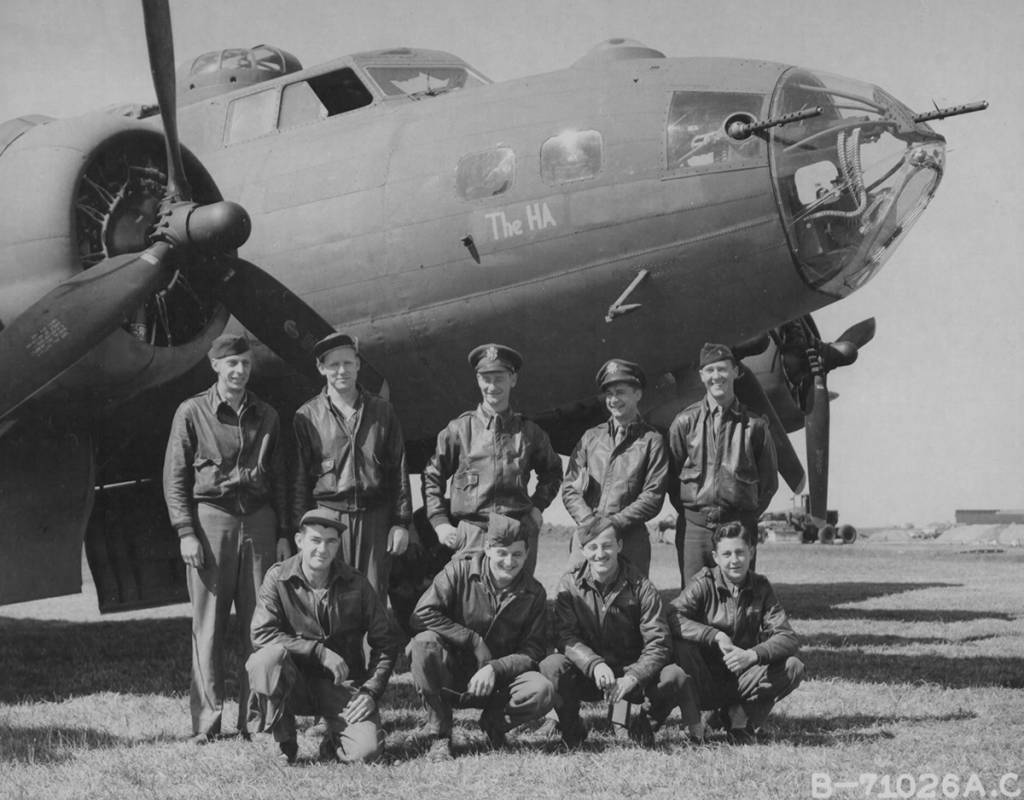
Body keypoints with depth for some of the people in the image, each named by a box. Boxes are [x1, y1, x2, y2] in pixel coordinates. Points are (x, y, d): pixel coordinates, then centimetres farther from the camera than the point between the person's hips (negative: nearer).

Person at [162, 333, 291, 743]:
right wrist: (186, 532, -7)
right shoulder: (192, 413, 3)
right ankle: (207, 721, 2)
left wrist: (283, 533, 11)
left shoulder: (266, 416, 14)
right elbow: (174, 478, 1)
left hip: (259, 521, 3)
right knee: (208, 625, -2)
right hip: (210, 518, -3)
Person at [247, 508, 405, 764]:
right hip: (295, 682, 0)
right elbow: (261, 634, -17)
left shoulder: (356, 584, -2)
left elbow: (387, 642, 4)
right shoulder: (278, 578, -6)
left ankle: (334, 741, 14)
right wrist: (319, 651, -22)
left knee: (366, 749, -26)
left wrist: (370, 691, -8)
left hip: (344, 684, 0)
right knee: (269, 656, -34)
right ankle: (284, 743, -11)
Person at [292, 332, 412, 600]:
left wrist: (401, 522, 4)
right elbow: (300, 477, 5)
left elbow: (399, 469, 10)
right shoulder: (307, 416, 5)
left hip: (375, 517, 1)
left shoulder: (382, 411, 11)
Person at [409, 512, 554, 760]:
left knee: (542, 691, -29)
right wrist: (474, 640, -21)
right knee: (425, 642, -32)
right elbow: (422, 614, -18)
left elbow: (533, 651, -6)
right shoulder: (461, 570, -9)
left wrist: (495, 669, -24)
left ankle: (494, 720, 5)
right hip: (450, 678, -1)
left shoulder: (534, 593, -2)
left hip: (498, 681, 1)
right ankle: (439, 736, -21)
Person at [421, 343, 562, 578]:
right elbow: (431, 477, 12)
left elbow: (552, 471, 28)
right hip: (471, 532, -2)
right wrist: (440, 523, 3)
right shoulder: (459, 429, 6)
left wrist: (538, 505, 13)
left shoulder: (529, 432, 11)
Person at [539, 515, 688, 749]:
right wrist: (595, 665, -31)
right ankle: (571, 727, -3)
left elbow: (658, 644, -11)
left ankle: (643, 724, 4)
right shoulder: (570, 584, -4)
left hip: (632, 672, 0)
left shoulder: (641, 587, -6)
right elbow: (566, 636, -12)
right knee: (552, 665, -31)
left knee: (675, 677, -28)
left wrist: (631, 679, -28)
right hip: (587, 675, 0)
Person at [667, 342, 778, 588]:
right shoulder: (685, 422, 5)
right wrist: (687, 511, 3)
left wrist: (748, 515, 5)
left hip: (739, 524, 0)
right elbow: (671, 475, 9)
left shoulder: (755, 424, 5)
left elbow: (769, 480, 11)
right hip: (694, 526, 0)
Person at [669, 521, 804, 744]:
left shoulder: (761, 588, 0)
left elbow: (788, 638, -10)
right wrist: (717, 636, -34)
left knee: (793, 668, -20)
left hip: (742, 679, 2)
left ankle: (741, 713, -3)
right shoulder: (705, 584, -7)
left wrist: (752, 655, -29)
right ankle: (692, 722, -17)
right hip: (704, 683, -2)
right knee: (681, 644, -31)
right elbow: (671, 617, -25)